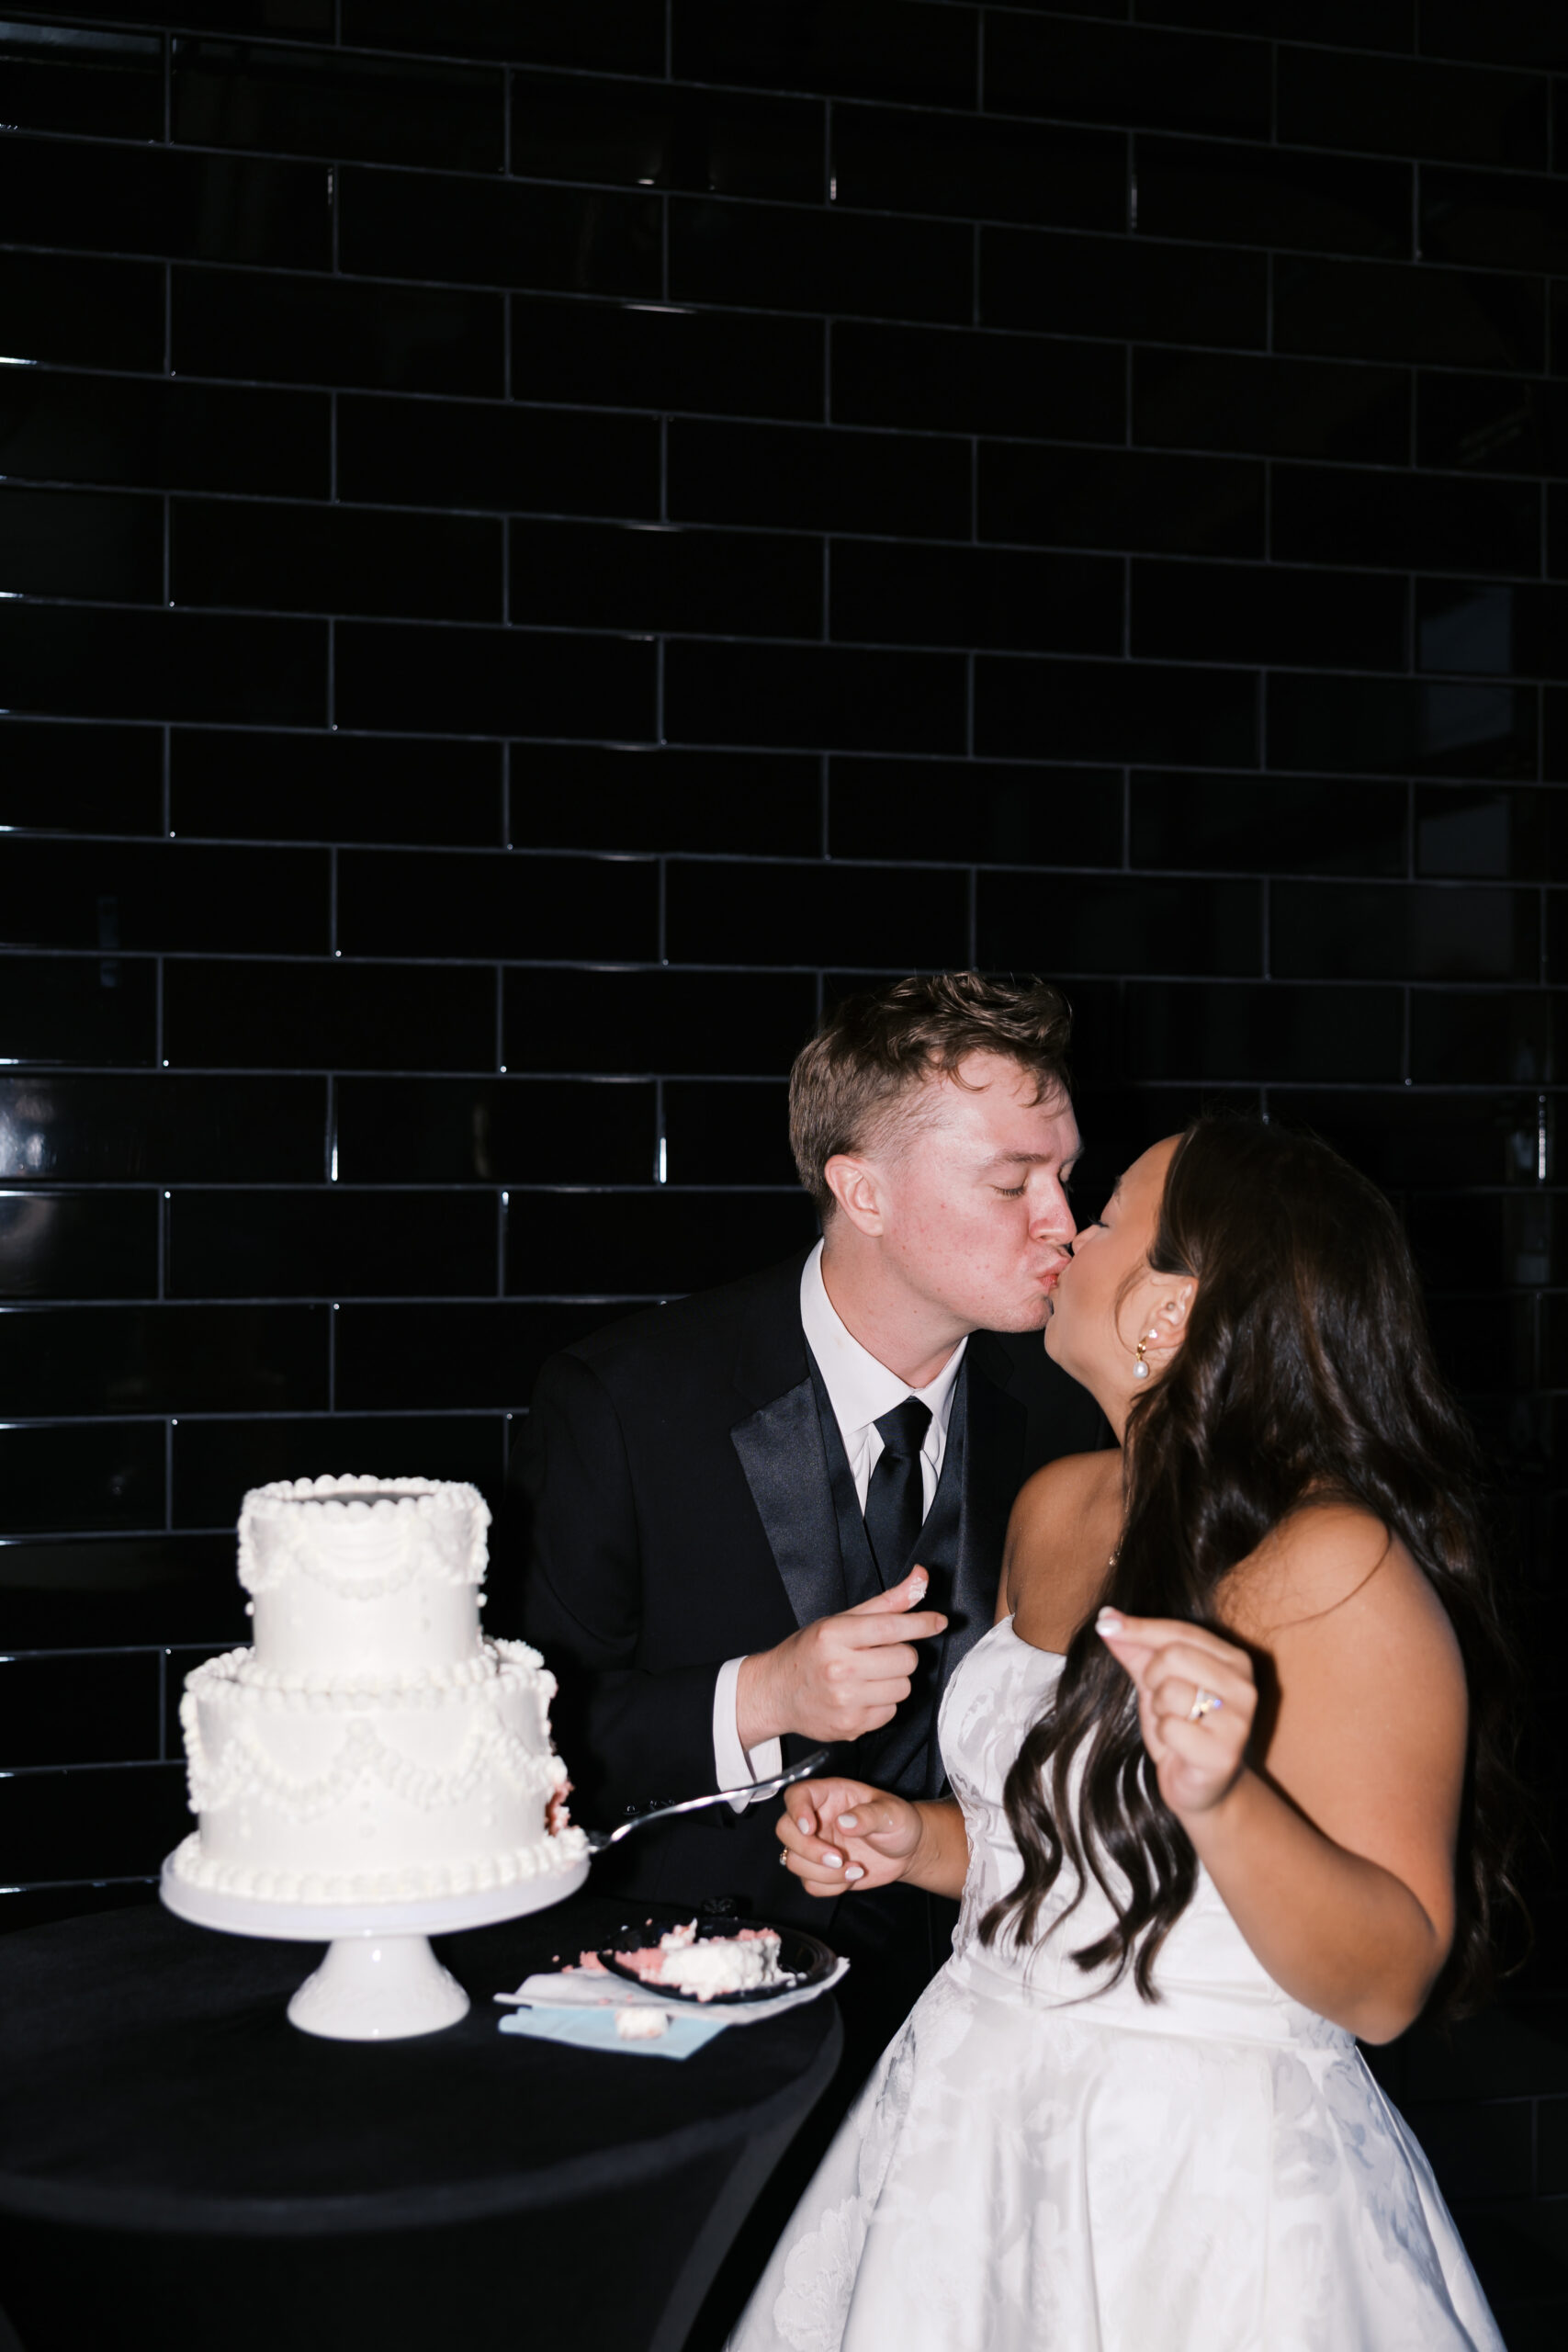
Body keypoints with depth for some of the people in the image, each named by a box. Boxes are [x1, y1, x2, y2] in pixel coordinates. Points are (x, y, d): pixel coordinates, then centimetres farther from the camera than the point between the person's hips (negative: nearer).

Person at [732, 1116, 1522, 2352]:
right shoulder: (1055, 1508, 3)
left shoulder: (1337, 1568, -20)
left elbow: (1387, 1989, -20)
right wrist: (914, 1840, 0)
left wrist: (1224, 1796, -35)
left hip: (1205, 2194, -7)